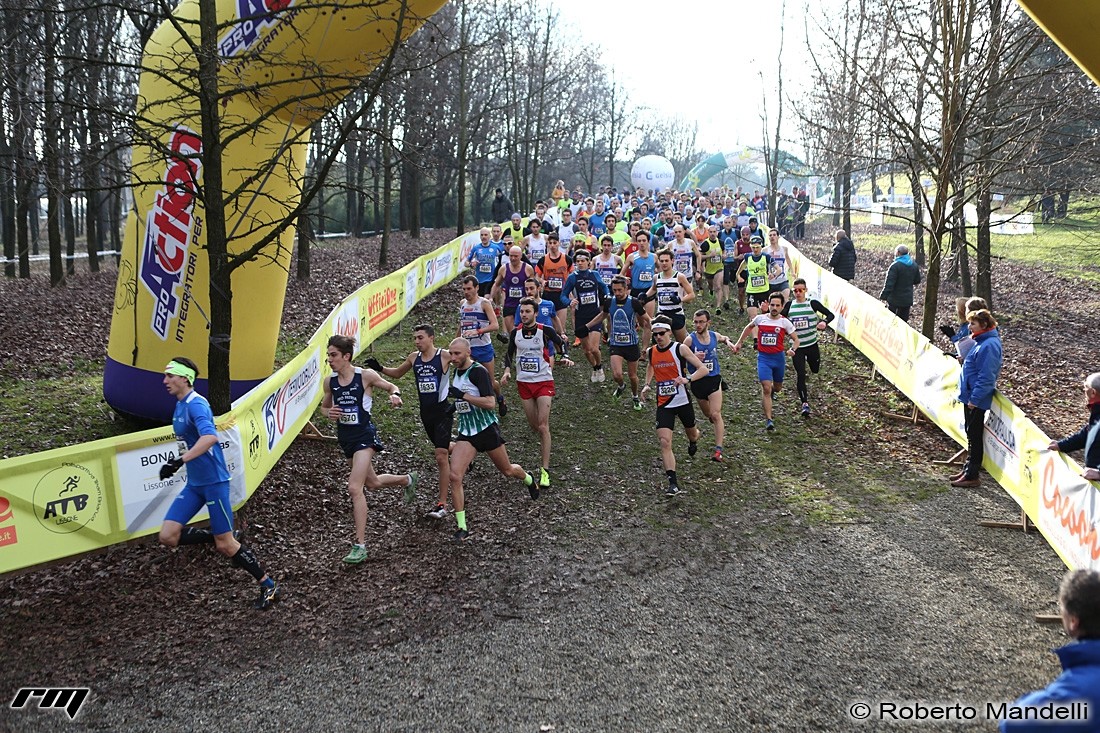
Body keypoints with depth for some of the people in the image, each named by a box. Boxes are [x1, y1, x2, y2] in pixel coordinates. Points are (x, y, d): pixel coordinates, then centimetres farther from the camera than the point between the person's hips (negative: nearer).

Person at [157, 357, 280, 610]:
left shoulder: (196, 404, -19)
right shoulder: (179, 405, 11)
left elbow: (210, 437, -37)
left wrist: (179, 461, -43)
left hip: (213, 481, -9)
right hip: (193, 484, 9)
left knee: (225, 545, -4)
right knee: (168, 537, -2)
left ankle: (269, 587, 10)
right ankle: (218, 538, 18)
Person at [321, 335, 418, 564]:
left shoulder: (366, 376, -13)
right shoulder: (329, 382, -1)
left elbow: (391, 387, 2)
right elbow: (324, 406, 16)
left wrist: (395, 395, -20)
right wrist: (329, 412, -7)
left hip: (364, 435, -6)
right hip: (345, 436, 7)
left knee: (354, 488, -18)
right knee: (372, 482, 23)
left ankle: (360, 546, -11)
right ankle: (408, 479, 55)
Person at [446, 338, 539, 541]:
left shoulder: (478, 371, -18)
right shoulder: (457, 371, 7)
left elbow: (490, 402, -27)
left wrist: (462, 395, -29)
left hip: (487, 429, -6)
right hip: (465, 432, 6)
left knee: (507, 470, 15)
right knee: (455, 476, -14)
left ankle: (529, 480, 52)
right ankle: (462, 528, -8)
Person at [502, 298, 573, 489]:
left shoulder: (545, 330, -10)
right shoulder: (515, 332, 1)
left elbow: (560, 342, 6)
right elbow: (509, 353, 15)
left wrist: (565, 357, -12)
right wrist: (507, 370, -1)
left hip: (544, 381, -4)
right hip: (524, 382, 4)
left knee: (543, 425, -11)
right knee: (533, 425, 9)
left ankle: (545, 470, -8)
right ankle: (543, 439, 47)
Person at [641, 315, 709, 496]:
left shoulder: (680, 349, -13)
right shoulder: (650, 352, 0)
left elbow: (703, 369, -13)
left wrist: (687, 379, -30)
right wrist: (647, 384, 12)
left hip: (683, 401, -2)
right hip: (663, 405, 2)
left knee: (691, 434, 21)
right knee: (665, 442, -14)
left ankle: (693, 441, 61)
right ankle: (673, 483, -13)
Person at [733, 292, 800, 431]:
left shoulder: (785, 322, -5)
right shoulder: (760, 318, -2)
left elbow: (795, 339, 0)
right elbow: (749, 327, 19)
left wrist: (792, 349, -21)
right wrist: (739, 343, 20)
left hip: (778, 357, 1)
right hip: (763, 358, -1)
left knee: (777, 387, 18)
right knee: (766, 388, -13)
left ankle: (771, 390, 58)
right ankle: (768, 420, -11)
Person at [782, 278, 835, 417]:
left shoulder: (813, 303, -6)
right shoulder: (789, 305, 0)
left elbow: (830, 314, -5)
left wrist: (824, 322, -28)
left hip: (812, 344, 0)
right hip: (797, 347, 0)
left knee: (815, 370, 20)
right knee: (801, 375, -8)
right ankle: (805, 403, -2)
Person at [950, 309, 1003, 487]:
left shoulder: (989, 345, -20)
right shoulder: (981, 342, 11)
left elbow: (986, 376, -23)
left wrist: (974, 398, -21)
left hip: (977, 399, -10)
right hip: (971, 396, 10)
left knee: (974, 436, -2)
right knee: (971, 434, 16)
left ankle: (972, 476, 5)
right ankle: (968, 469, 26)